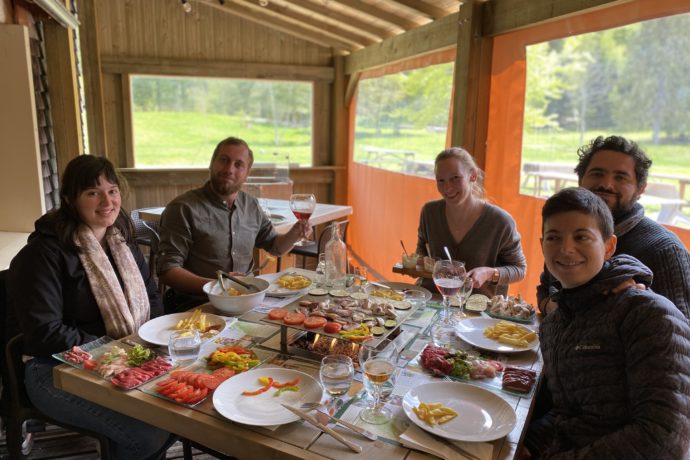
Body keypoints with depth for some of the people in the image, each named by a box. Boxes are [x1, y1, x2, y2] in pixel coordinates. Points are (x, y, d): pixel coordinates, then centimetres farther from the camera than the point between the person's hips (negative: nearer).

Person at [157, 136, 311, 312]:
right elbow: (167, 270, -12)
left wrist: (294, 235, 0)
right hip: (197, 306, -6)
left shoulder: (251, 205, 9)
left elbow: (274, 246, 22)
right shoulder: (183, 208, -9)